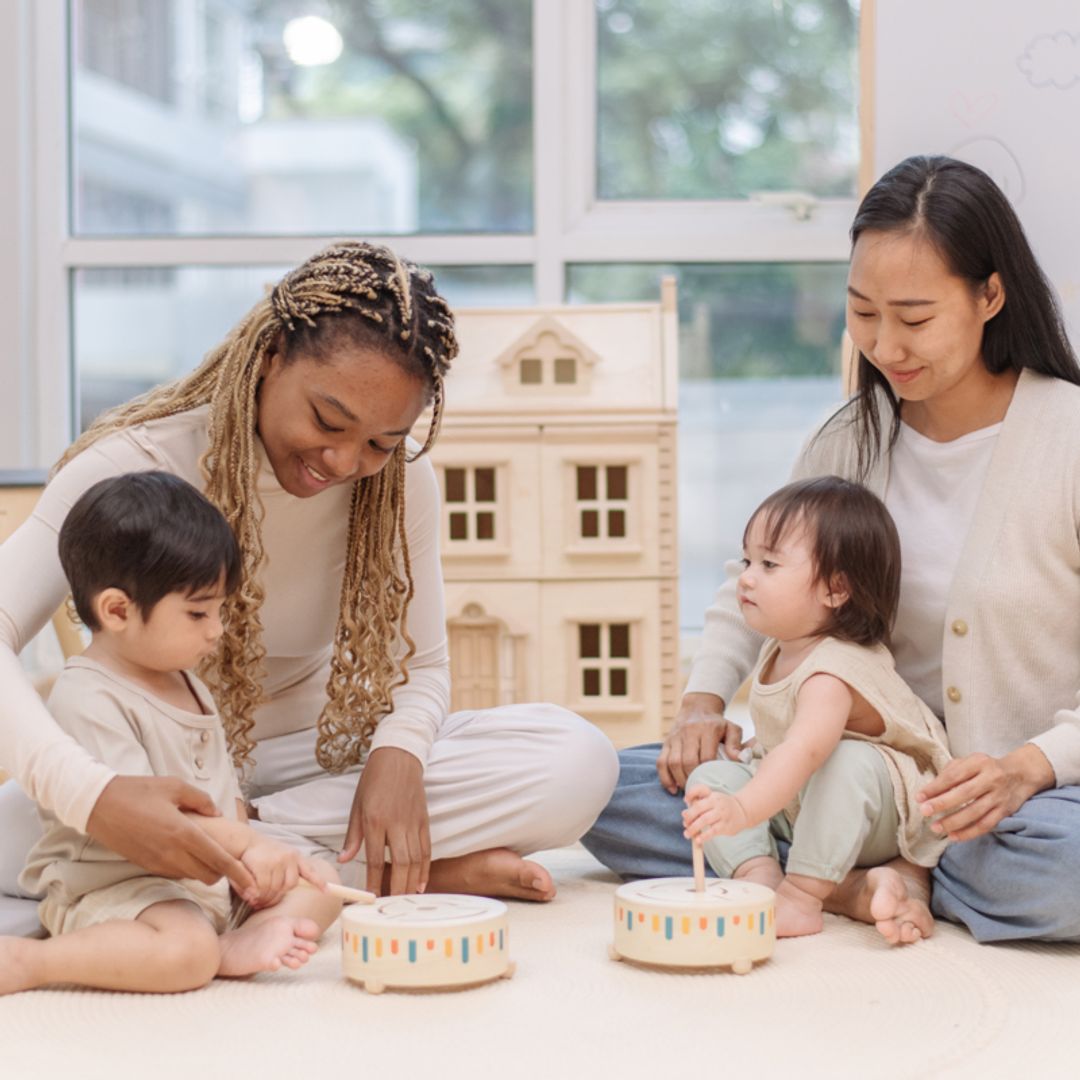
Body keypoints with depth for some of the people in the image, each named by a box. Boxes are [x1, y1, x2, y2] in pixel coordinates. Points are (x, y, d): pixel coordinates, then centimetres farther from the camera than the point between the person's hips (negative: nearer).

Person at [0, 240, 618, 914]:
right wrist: (93, 797, -50)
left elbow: (422, 665, 0)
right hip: (160, 776, -1)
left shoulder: (403, 480, -7)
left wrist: (398, 753, -25)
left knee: (578, 759, -18)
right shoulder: (133, 466, -19)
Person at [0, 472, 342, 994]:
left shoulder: (190, 688, 14)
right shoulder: (86, 698, -17)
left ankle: (239, 945, -23)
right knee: (187, 951, -35)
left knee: (320, 881, 3)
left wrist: (254, 865, 4)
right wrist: (243, 843, -28)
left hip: (214, 880, 9)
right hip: (114, 886, -9)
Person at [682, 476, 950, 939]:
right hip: (793, 806, 9)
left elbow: (804, 752, -49)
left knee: (847, 762, -38)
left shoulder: (833, 672, -29)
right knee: (709, 775, -7)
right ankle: (759, 874, -23)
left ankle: (801, 896, -33)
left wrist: (742, 809, -63)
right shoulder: (779, 649, 0)